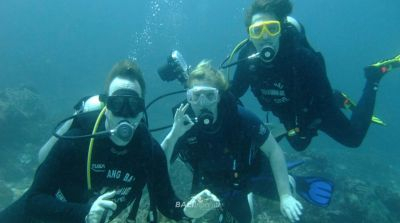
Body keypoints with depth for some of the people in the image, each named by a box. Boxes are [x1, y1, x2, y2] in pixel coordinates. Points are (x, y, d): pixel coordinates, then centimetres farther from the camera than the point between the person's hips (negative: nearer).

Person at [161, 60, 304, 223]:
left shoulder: (239, 116, -32)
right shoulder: (182, 126, -28)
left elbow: (273, 150, -23)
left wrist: (285, 195, -29)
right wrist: (173, 135, -48)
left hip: (252, 171, -1)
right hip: (217, 184, 1)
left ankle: (288, 182, 27)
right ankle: (246, 195, 43)